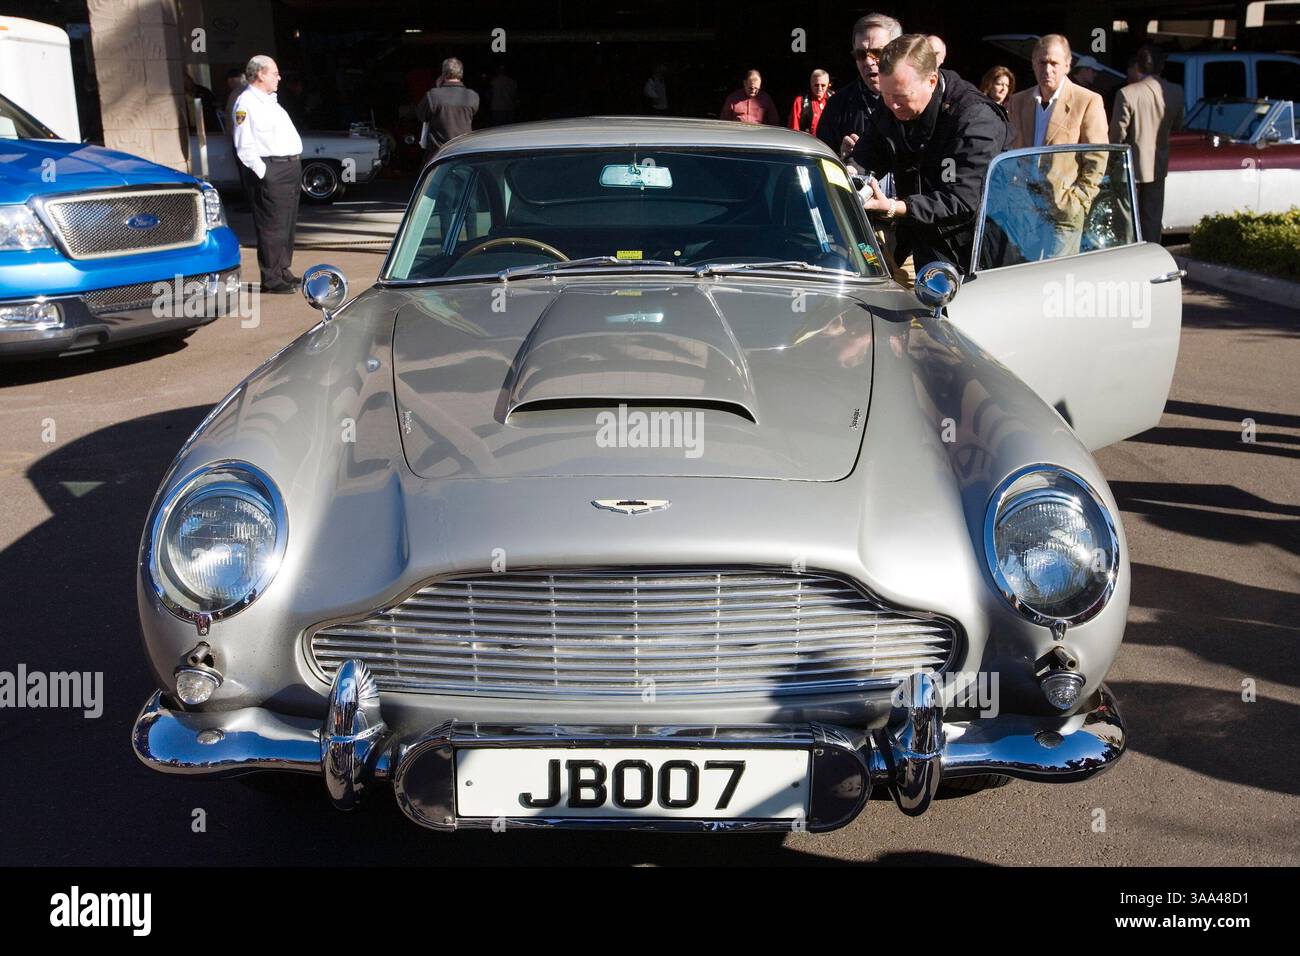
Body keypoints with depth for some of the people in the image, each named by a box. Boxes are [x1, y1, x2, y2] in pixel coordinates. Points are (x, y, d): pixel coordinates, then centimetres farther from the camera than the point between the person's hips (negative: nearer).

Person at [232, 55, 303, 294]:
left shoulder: (269, 100, 20)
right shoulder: (246, 103, -10)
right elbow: (244, 147, -16)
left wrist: (295, 165, 16)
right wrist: (263, 173, -17)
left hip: (291, 168, 10)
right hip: (273, 172, -10)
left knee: (288, 225, 15)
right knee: (273, 227, -7)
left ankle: (283, 272, 24)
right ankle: (271, 279, -2)